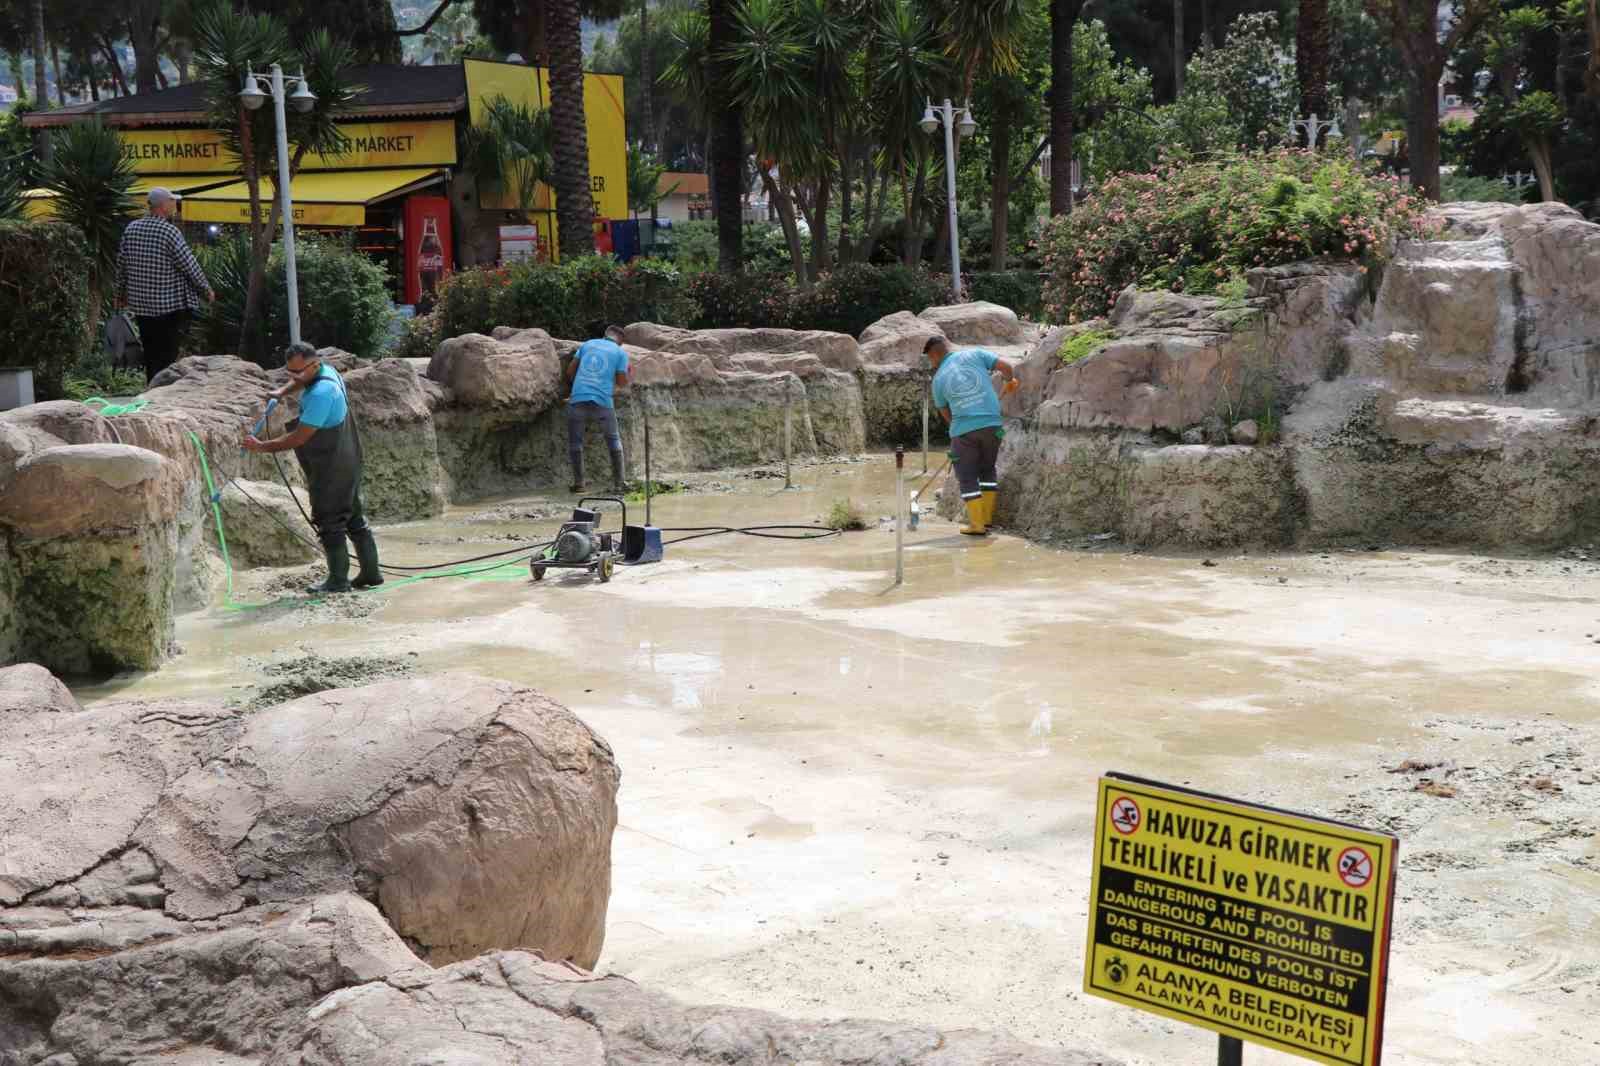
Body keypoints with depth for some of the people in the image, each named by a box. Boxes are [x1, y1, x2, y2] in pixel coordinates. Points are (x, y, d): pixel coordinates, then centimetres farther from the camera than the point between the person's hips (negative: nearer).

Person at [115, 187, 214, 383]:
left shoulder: (132, 228, 4)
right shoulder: (170, 231, -14)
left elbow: (121, 264, 11)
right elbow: (189, 265, -11)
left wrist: (121, 294, 23)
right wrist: (207, 290, 3)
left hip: (141, 304, 6)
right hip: (172, 305, -6)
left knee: (150, 353, 15)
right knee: (167, 356, -5)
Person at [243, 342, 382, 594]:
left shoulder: (320, 394, -27)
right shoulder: (326, 370, 3)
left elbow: (299, 438, -24)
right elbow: (301, 382, 30)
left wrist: (261, 446, -16)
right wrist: (282, 392, 14)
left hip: (330, 468, -10)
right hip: (347, 463, 10)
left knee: (330, 523, -3)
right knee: (354, 519, 14)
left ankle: (338, 580, 2)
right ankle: (371, 572, 19)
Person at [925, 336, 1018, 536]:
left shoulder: (939, 378, 7)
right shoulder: (974, 354, 7)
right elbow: (1005, 366, -2)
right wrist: (1010, 380, 20)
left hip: (963, 429, -2)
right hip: (992, 424, 2)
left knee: (967, 476, 8)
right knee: (987, 469, 20)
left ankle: (977, 524, 3)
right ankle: (987, 518, 19)